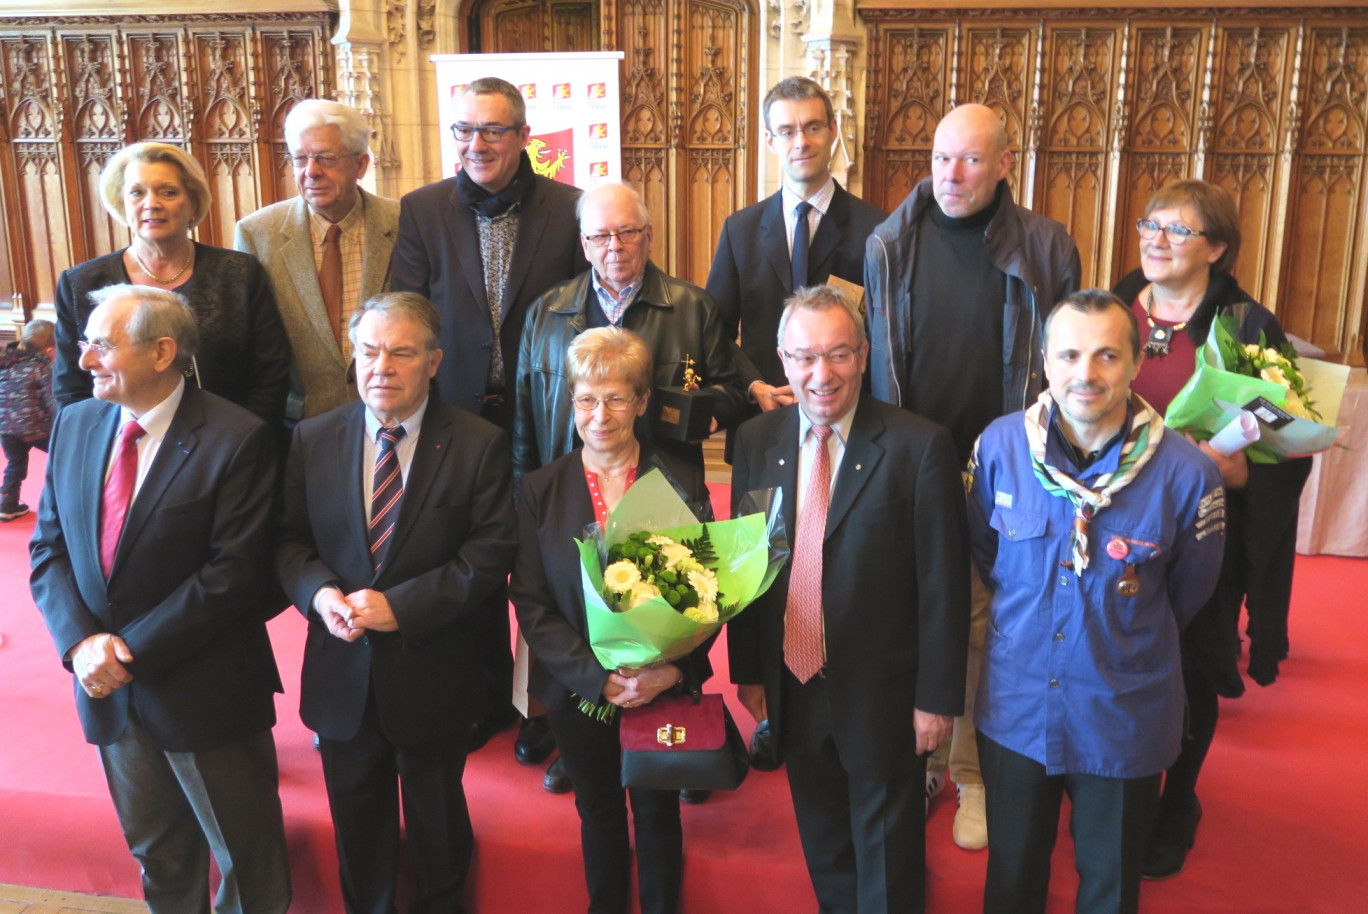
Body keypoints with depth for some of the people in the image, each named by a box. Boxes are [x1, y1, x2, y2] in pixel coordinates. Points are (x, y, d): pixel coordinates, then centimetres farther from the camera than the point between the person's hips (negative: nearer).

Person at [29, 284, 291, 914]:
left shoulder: (237, 439, -17)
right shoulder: (74, 425, 3)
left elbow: (234, 571, -20)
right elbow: (48, 548, 4)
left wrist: (133, 650, -19)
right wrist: (81, 640, -12)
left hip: (204, 694, -5)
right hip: (109, 688, 6)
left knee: (246, 860, 12)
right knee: (156, 853, 23)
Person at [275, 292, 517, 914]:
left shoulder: (478, 446, -11)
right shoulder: (313, 439, -2)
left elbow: (490, 557, -15)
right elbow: (288, 540, 2)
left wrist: (399, 606, -23)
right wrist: (319, 591, -19)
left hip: (432, 673, -2)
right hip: (342, 674, 2)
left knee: (436, 817, 20)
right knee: (357, 820, 21)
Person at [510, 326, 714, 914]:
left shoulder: (681, 484, -6)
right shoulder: (539, 491, -4)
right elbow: (531, 604, -6)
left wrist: (674, 669, -20)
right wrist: (599, 678, -17)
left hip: (663, 687, -1)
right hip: (578, 692, 1)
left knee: (657, 815, 15)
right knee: (598, 815, 18)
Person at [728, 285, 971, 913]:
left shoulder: (919, 446, -16)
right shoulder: (755, 441, -2)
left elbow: (943, 585, -13)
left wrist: (937, 698, -11)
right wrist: (748, 672, 6)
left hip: (883, 697, -4)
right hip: (792, 691, 4)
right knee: (824, 852, 24)